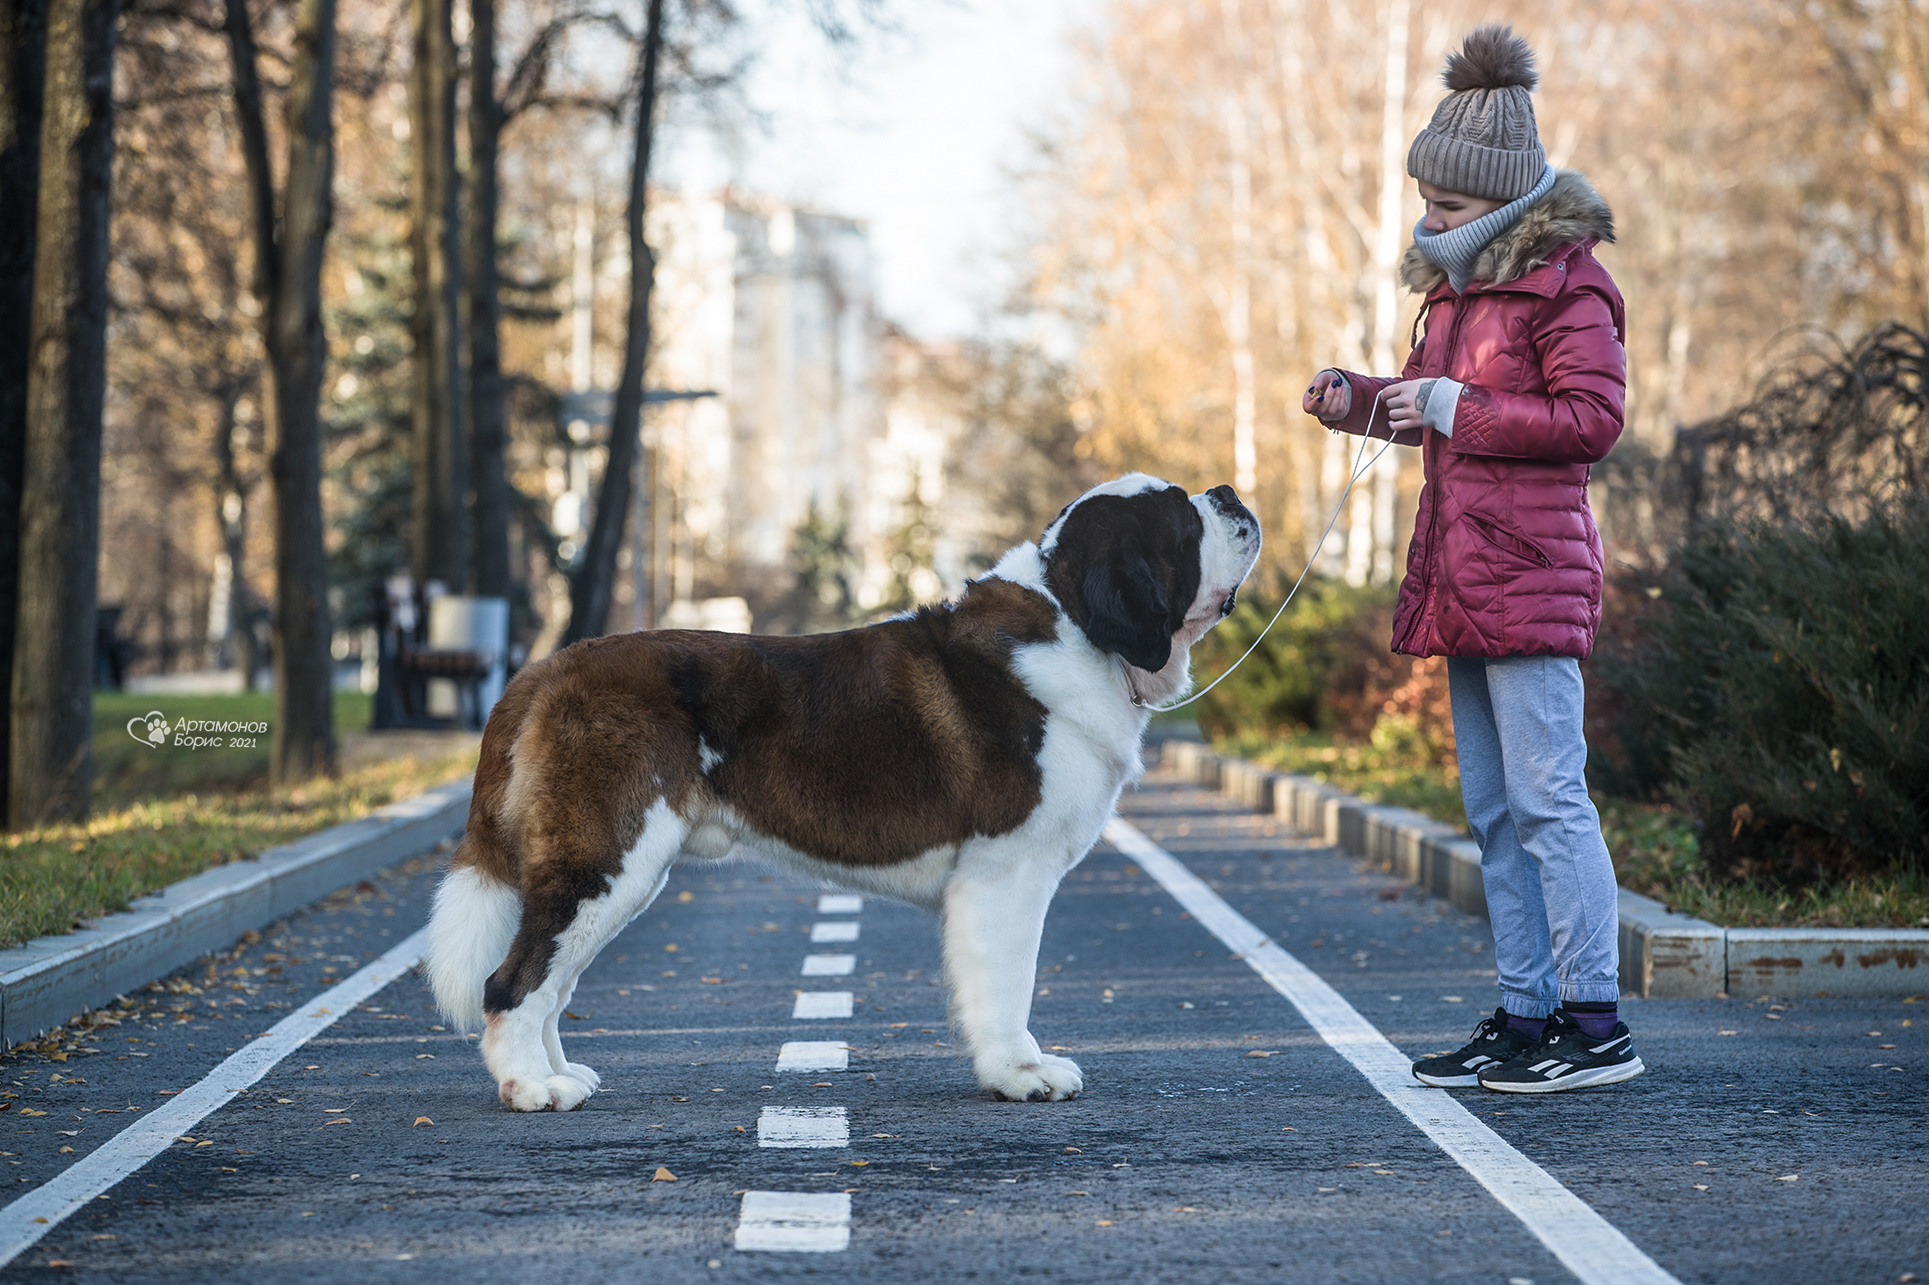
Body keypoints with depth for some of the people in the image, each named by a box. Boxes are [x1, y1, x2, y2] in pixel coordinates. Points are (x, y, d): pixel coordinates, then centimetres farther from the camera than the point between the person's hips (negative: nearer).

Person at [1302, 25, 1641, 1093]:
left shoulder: (1563, 284, -9)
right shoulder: (1456, 285, 17)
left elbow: (1592, 416, -16)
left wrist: (1459, 406, -16)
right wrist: (1360, 402, 10)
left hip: (1531, 569, -9)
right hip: (1462, 574, 9)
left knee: (1547, 799, -9)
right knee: (1495, 813, 11)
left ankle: (1597, 1025, -6)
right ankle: (1525, 1017, 16)